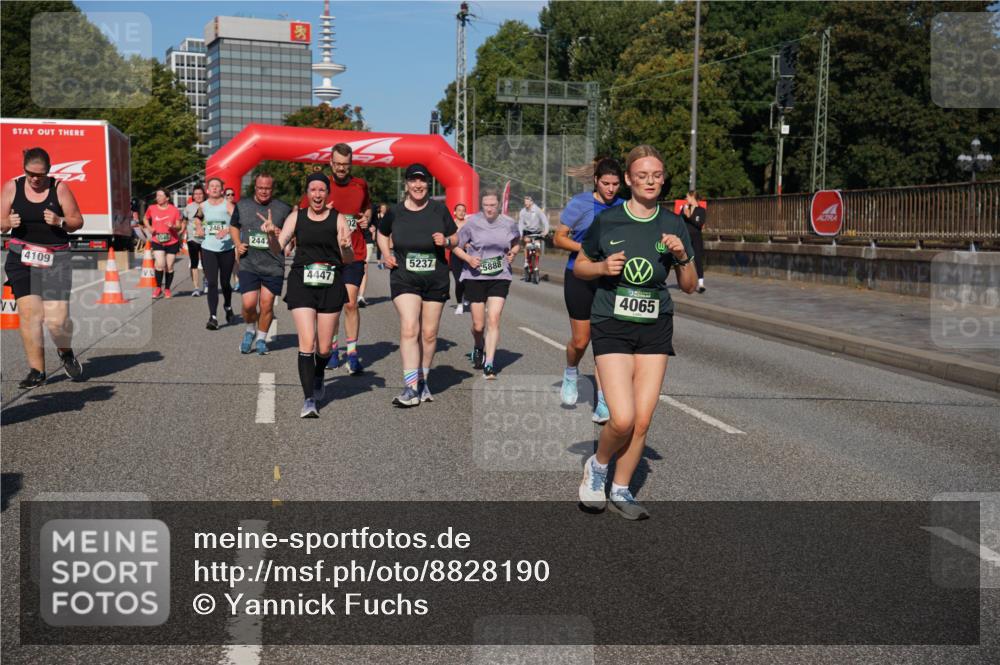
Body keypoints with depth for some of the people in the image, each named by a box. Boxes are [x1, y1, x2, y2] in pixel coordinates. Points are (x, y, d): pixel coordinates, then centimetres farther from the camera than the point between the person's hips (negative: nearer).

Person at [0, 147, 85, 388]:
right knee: (29, 313, -7)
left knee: (57, 319, -8)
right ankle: (36, 371, 3)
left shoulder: (60, 188, -1)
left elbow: (78, 222, 4)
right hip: (22, 257, 1)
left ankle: (66, 352, 25)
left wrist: (60, 221, -17)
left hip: (55, 258, -1)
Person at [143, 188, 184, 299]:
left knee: (169, 266, 7)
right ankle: (158, 288, 2)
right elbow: (145, 219, 18)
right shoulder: (151, 208, 0)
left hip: (172, 242, 0)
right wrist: (149, 228, 0)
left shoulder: (174, 210, -4)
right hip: (157, 242, 0)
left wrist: (173, 226, -22)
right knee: (160, 264, -15)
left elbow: (179, 226, 0)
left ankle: (167, 289, 22)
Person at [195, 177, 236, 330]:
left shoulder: (227, 205, -2)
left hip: (227, 249, -2)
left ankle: (228, 307, 38)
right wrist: (199, 228, 9)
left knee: (225, 282, 9)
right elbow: (197, 220, 29)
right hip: (208, 249, 2)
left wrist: (227, 230, -30)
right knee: (212, 283, -7)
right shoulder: (203, 206, 9)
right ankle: (212, 317, -9)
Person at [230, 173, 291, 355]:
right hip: (248, 265, 1)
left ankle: (261, 338, 24)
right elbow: (233, 226, 22)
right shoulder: (242, 205, 7)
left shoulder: (283, 209, 0)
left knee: (267, 305, 4)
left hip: (273, 266, -1)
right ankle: (250, 330, 22)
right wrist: (238, 244, 4)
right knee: (249, 304, -8)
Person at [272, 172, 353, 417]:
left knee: (324, 348, 6)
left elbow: (348, 260, 2)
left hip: (331, 285, 0)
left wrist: (345, 247, -20)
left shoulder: (338, 219, 4)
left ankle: (318, 377, 39)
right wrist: (271, 233, -18)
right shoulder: (296, 217, 7)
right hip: (302, 284, 0)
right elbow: (278, 248, 1)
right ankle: (309, 399, -8)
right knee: (307, 344, -13)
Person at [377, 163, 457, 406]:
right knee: (409, 328, -16)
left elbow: (455, 238, 11)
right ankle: (411, 388, -18)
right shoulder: (395, 212, 1)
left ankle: (423, 381, 26)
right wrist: (386, 253, 3)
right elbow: (382, 234, 20)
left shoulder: (439, 209, 1)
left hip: (436, 279, 1)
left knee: (429, 333, 8)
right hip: (404, 278, -1)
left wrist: (446, 241, -12)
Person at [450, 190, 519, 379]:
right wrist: (468, 258, -15)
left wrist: (513, 253, -1)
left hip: (500, 278, 1)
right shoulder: (472, 222, -5)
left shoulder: (509, 224, 1)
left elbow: (517, 243, 20)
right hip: (475, 276, 0)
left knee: (494, 320, -12)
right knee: (478, 325, 5)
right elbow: (456, 246, 2)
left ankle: (489, 365, -9)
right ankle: (478, 348, 39)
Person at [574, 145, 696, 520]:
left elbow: (689, 286, 8)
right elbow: (579, 266, 9)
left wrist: (682, 257, -11)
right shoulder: (606, 221, -2)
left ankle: (621, 490, 20)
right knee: (623, 419, -14)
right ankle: (597, 465, 17)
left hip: (655, 327, 3)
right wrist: (603, 267, -11)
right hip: (612, 324, -3)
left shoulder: (673, 225, 4)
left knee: (643, 420, 1)